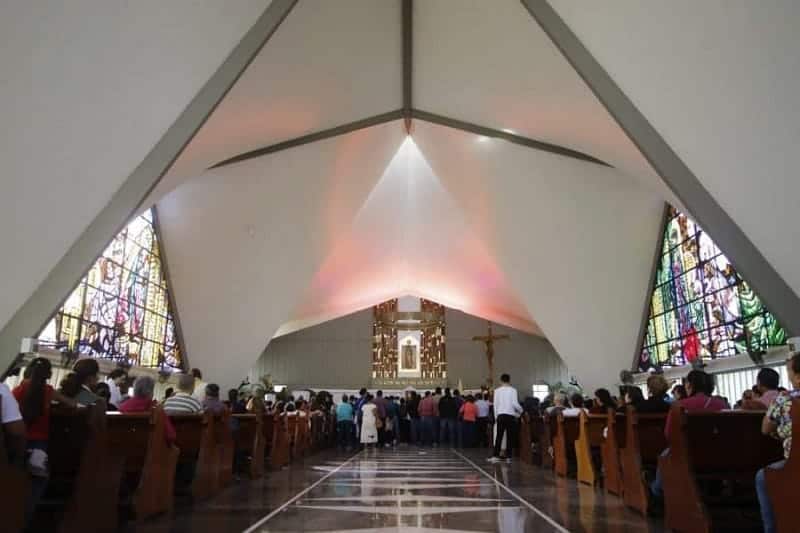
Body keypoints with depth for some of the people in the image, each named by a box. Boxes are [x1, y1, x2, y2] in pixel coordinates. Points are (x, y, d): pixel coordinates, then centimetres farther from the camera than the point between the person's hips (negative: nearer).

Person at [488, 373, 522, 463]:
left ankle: (496, 456, 0)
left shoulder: (497, 390, 3)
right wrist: (521, 410, 10)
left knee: (499, 436, 5)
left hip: (500, 415, 2)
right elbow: (515, 403, -9)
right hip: (510, 415, -1)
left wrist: (496, 416, 12)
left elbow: (495, 404, 2)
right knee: (510, 437, 6)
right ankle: (508, 457, 7)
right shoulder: (513, 390, -3)